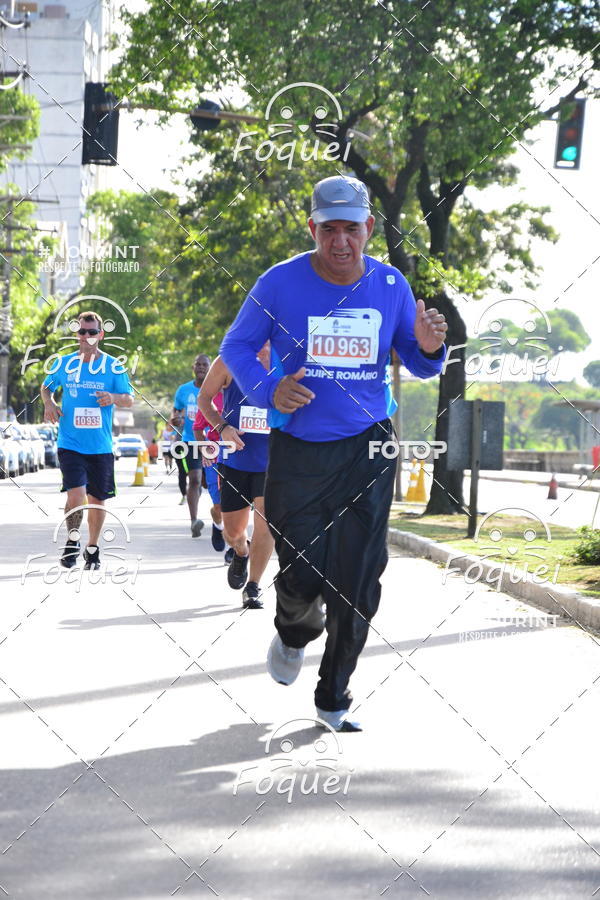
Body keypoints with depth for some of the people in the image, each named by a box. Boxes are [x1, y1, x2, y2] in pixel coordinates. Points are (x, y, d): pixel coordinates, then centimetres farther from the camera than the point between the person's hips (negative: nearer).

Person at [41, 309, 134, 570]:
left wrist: (114, 398, -21)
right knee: (76, 494, -18)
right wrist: (49, 404, -2)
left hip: (101, 446, 1)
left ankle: (92, 549, 30)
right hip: (70, 444, -1)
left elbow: (130, 399, 1)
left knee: (97, 499, 11)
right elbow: (46, 386, 20)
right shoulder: (65, 363, 3)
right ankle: (72, 539, 7)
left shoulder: (114, 366, 0)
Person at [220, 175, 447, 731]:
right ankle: (295, 636, 37)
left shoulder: (390, 285, 1)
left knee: (359, 584, 0)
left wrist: (429, 349, -14)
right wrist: (269, 390, -17)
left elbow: (417, 365, 11)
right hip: (297, 450, -2)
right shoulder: (281, 283, -7)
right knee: (302, 577, -2)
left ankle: (333, 701, 17)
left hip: (367, 450, 2)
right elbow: (236, 347, 2)